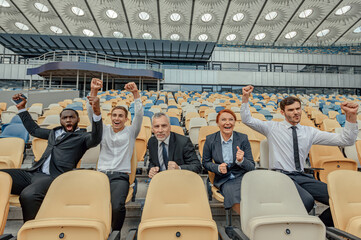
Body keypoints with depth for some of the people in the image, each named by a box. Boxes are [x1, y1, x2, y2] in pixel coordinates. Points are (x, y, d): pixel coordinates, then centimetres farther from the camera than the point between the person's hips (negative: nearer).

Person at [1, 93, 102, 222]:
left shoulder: (82, 136, 5)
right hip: (34, 173, 7)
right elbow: (34, 130, 44)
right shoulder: (54, 132, 27)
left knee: (28, 195, -34)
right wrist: (22, 108, 41)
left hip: (54, 177, -7)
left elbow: (95, 139, -18)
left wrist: (97, 113, -35)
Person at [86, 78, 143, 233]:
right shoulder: (104, 130, 17)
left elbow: (139, 115, -4)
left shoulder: (130, 131, 12)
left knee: (117, 206, -28)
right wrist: (94, 91, -7)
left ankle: (116, 233, 2)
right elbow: (91, 112, 6)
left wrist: (135, 93, -16)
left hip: (121, 176, -2)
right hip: (101, 173, 2)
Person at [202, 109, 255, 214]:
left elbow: (252, 167, 0)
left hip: (242, 176, 0)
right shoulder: (210, 140, -3)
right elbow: (205, 162, 10)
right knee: (230, 190, -31)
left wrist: (241, 161, -22)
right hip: (223, 180, 0)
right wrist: (218, 168, -10)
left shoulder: (243, 138, -3)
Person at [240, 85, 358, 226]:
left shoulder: (309, 132, 13)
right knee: (307, 200, -32)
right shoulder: (272, 128, 6)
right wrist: (245, 98, -15)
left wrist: (351, 116, -4)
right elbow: (247, 120, -2)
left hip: (302, 177, 4)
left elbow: (346, 140, 10)